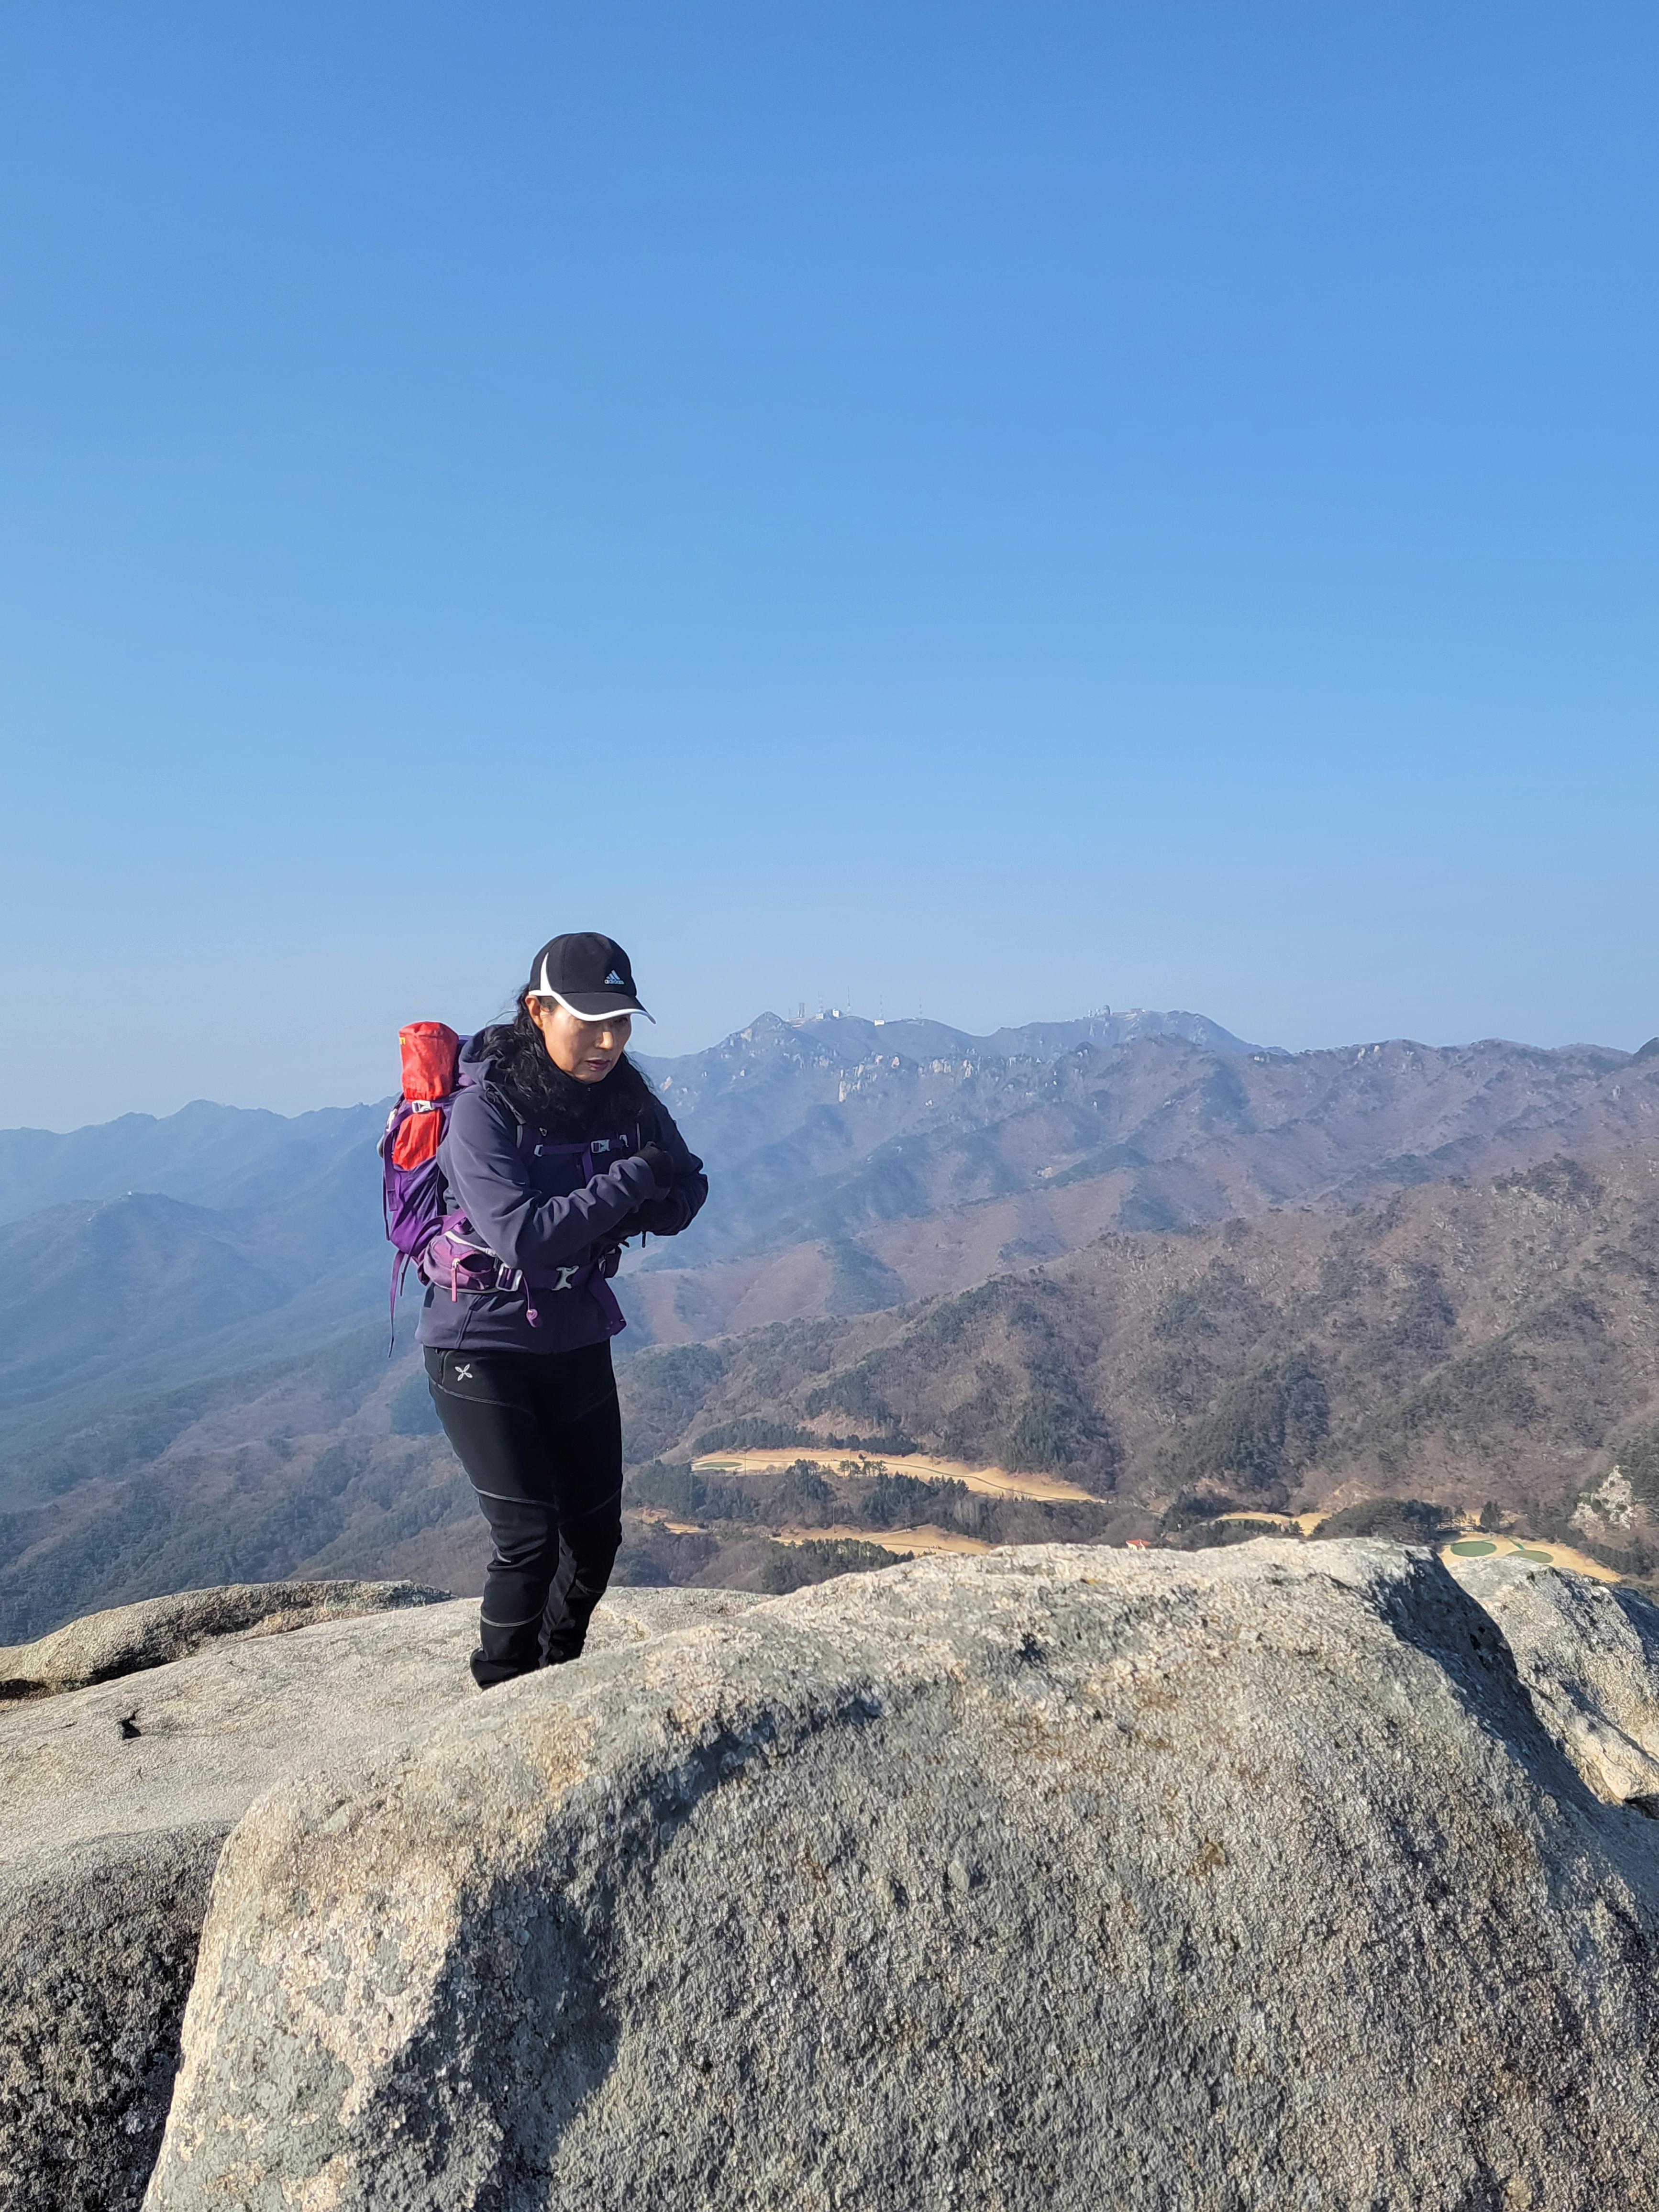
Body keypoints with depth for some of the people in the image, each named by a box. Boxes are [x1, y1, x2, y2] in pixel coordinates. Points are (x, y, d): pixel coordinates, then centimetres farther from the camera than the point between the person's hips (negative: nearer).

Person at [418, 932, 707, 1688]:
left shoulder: (626, 1098, -6)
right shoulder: (482, 1109, -22)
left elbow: (685, 1195, 0)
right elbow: (523, 1236, -30)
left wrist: (625, 1214, -20)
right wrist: (631, 1181, -25)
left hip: (577, 1345, 6)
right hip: (481, 1348, -5)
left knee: (596, 1530, 11)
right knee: (529, 1535, -11)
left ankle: (558, 1679, 36)